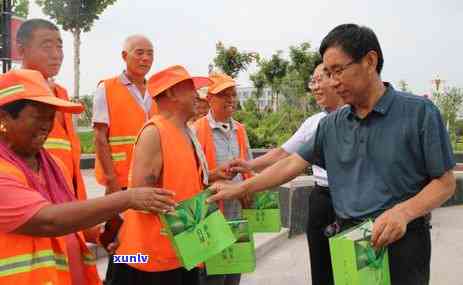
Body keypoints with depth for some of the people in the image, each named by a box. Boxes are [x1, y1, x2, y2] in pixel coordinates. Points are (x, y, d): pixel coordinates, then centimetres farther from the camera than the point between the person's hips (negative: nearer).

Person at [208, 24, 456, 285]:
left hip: (402, 241, -4)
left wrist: (403, 211, -23)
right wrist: (240, 189, 5)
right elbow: (292, 164, 10)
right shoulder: (332, 125, 6)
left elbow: (445, 183, -7)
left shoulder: (419, 112, -9)